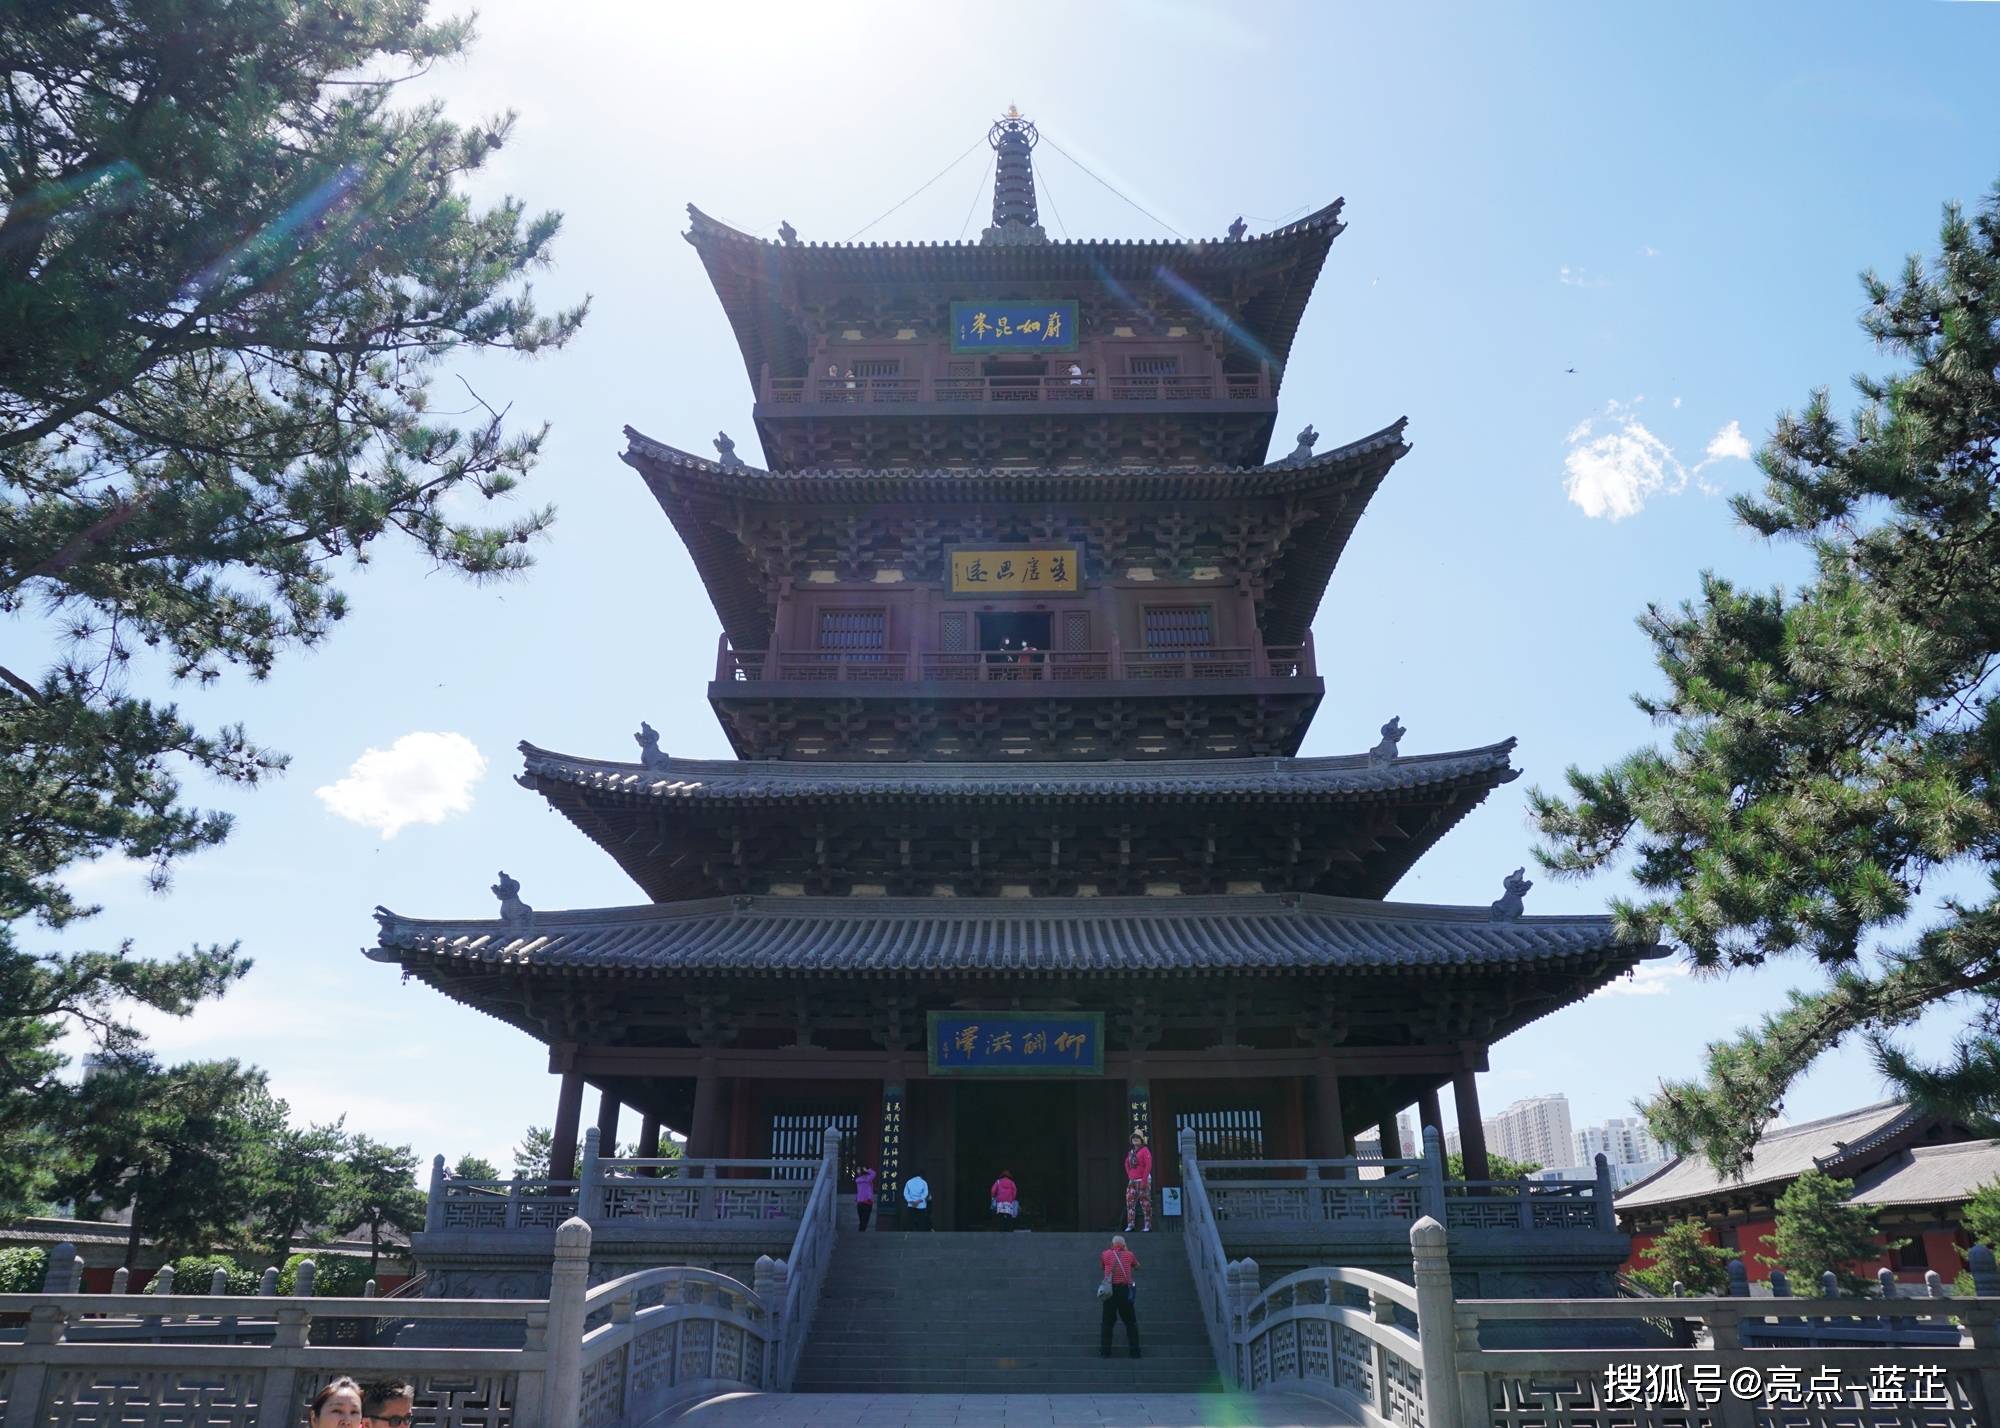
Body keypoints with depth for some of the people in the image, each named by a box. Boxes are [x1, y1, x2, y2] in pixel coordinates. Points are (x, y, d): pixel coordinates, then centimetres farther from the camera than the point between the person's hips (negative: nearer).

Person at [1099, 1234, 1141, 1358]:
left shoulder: (1105, 1254, 6)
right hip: (1125, 1290, 0)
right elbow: (1137, 1266, 25)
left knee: (1107, 1321, 9)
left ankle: (1105, 1350, 8)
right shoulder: (1129, 1254, 8)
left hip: (1110, 1289, 0)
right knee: (1131, 1321, 10)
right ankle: (1134, 1350, 7)